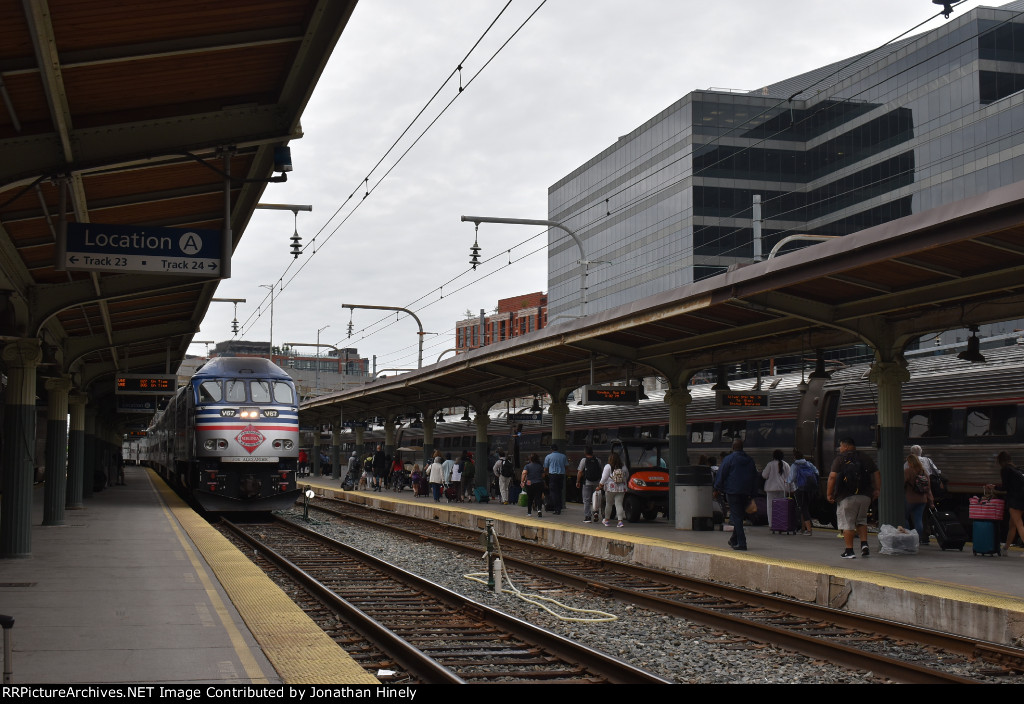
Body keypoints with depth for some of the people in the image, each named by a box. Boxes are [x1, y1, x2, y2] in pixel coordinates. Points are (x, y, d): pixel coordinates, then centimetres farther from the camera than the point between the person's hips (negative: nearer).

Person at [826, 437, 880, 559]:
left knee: (847, 523, 2)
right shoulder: (866, 458, 12)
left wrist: (829, 493, -6)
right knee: (861, 520, 21)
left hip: (847, 496, -5)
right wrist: (876, 490, 11)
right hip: (865, 496, 5)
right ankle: (864, 544, 4)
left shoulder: (840, 459, -3)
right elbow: (876, 475, 9)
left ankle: (849, 550, 1)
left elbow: (832, 477, -11)